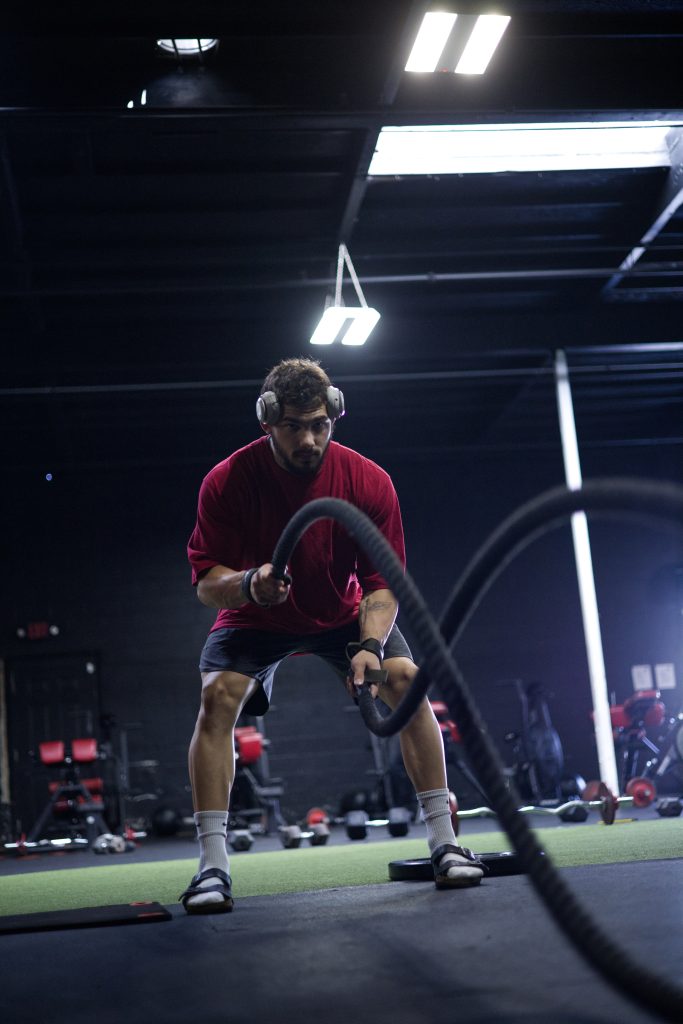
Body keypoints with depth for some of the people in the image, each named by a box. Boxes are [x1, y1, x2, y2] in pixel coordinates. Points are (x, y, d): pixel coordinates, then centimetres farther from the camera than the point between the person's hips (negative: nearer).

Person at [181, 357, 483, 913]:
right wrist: (247, 584, -44)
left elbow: (382, 583, -19)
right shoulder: (227, 482, -24)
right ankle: (213, 866, -18)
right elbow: (205, 581, -21)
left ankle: (445, 845, -9)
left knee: (407, 680, -21)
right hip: (256, 617, -1)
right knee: (218, 695, -25)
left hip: (343, 614, 1)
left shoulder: (369, 482, -22)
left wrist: (370, 644, -38)